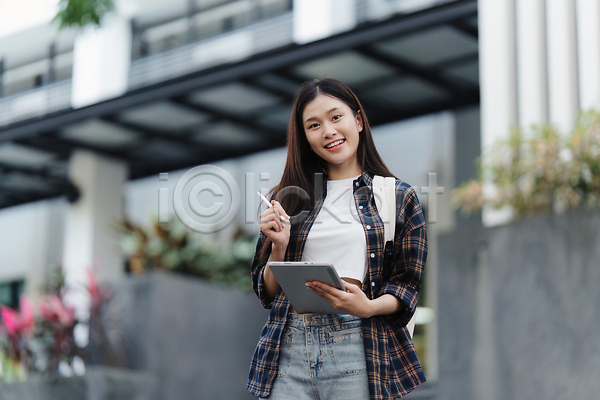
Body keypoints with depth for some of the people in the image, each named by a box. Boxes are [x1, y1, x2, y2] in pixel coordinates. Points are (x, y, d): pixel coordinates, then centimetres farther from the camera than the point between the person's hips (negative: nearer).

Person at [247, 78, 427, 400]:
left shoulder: (398, 197, 8)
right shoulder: (288, 199, 13)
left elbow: (406, 288, 4)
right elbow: (267, 293, 14)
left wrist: (368, 307, -14)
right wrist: (279, 246, -4)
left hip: (360, 348, -2)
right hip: (290, 347, 2)